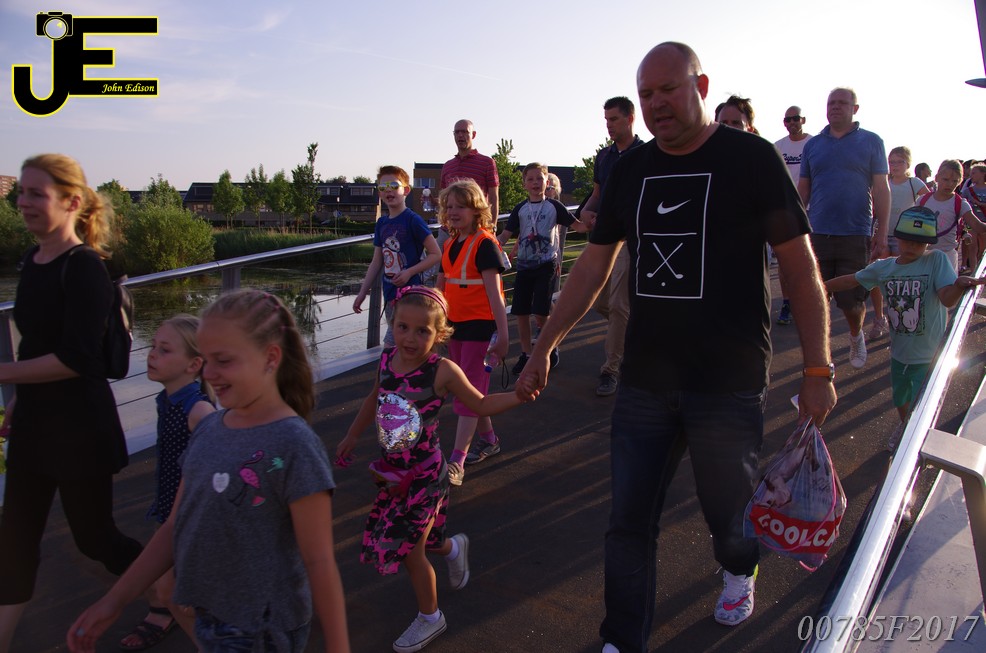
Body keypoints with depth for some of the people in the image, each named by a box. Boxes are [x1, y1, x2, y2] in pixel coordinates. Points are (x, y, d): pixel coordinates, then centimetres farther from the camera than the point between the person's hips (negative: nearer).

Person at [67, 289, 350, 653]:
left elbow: (319, 561, -19)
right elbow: (176, 527, 7)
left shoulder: (293, 445, -22)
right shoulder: (209, 428, -1)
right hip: (210, 616, 6)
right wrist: (115, 600, 10)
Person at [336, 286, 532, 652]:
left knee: (409, 550, 4)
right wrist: (352, 437, 23)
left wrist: (519, 395, -23)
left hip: (425, 475, -5)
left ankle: (430, 618, 30)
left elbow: (480, 405, -8)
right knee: (420, 539, 19)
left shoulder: (443, 371, -20)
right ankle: (453, 548, 53)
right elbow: (375, 399, 13)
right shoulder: (387, 360, -7)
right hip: (392, 471, 5)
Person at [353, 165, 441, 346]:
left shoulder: (413, 220, -9)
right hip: (389, 294, 7)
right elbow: (377, 261, 16)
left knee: (391, 343, -11)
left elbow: (436, 254, -9)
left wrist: (409, 272, -18)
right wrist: (362, 292, 14)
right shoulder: (381, 223, 10)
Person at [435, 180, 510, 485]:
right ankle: (488, 439, 34)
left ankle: (456, 462, -3)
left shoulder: (485, 243, -13)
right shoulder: (450, 244, 10)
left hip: (480, 325, -8)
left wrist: (503, 334, -19)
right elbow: (441, 288, 16)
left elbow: (494, 292, -17)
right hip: (455, 324, 8)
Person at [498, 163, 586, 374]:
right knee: (521, 313, 3)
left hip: (547, 265, -3)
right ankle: (525, 355, 17)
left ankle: (552, 349, 14)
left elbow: (578, 225, 0)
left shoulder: (554, 206, 0)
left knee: (540, 313, -10)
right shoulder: (520, 209, 6)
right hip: (524, 265, 3)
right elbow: (505, 235, 3)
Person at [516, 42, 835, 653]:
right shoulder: (630, 169, 8)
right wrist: (543, 350, 11)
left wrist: (818, 369, -8)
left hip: (729, 381, -3)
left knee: (729, 511, 13)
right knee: (629, 522, 5)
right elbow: (592, 267, 12)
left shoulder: (752, 158, -4)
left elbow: (802, 269, -4)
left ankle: (740, 571, 47)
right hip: (645, 380, 4)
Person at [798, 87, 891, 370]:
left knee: (852, 300, 4)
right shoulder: (813, 145, 10)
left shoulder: (871, 142, 3)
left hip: (856, 235, -2)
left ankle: (856, 336, 35)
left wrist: (881, 234, -4)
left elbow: (881, 190, 1)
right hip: (817, 234, 2)